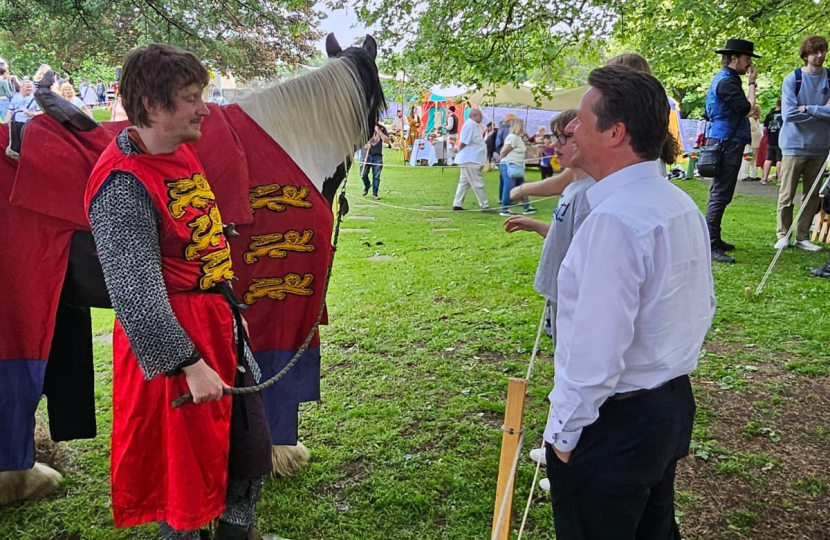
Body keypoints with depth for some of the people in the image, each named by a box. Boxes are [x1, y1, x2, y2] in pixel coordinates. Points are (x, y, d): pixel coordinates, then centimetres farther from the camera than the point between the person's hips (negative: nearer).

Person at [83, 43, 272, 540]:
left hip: (222, 325, 9)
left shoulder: (184, 151, 6)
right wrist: (191, 365, -23)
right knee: (185, 460, 11)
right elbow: (137, 294, -25)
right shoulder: (123, 185, -23)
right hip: (174, 340, -9)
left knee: (252, 449, 19)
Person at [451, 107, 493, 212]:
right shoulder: (470, 125, -16)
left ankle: (457, 204, 15)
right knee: (478, 184, -5)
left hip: (472, 160, 10)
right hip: (470, 160, -10)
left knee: (464, 182, 12)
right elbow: (462, 143, -19)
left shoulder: (474, 125, 15)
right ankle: (485, 206, -1)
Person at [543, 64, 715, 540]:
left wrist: (564, 431, -15)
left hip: (614, 423, -9)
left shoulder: (614, 220, -27)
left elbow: (596, 350, -27)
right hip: (675, 403, 9)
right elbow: (704, 307, 13)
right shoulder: (682, 205, 3)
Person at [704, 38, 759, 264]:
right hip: (726, 143, -11)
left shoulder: (725, 79, 18)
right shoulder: (727, 81, -15)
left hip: (725, 142, 11)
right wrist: (752, 83, -13)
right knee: (720, 195, -12)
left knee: (720, 194, 16)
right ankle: (711, 247, -13)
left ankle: (714, 239, 25)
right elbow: (746, 108, -22)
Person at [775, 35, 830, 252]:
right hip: (795, 145, -3)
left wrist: (808, 109, -13)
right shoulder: (792, 79, -5)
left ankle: (803, 237, 15)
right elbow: (789, 113, -14)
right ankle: (783, 235, 13)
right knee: (787, 195, 1)